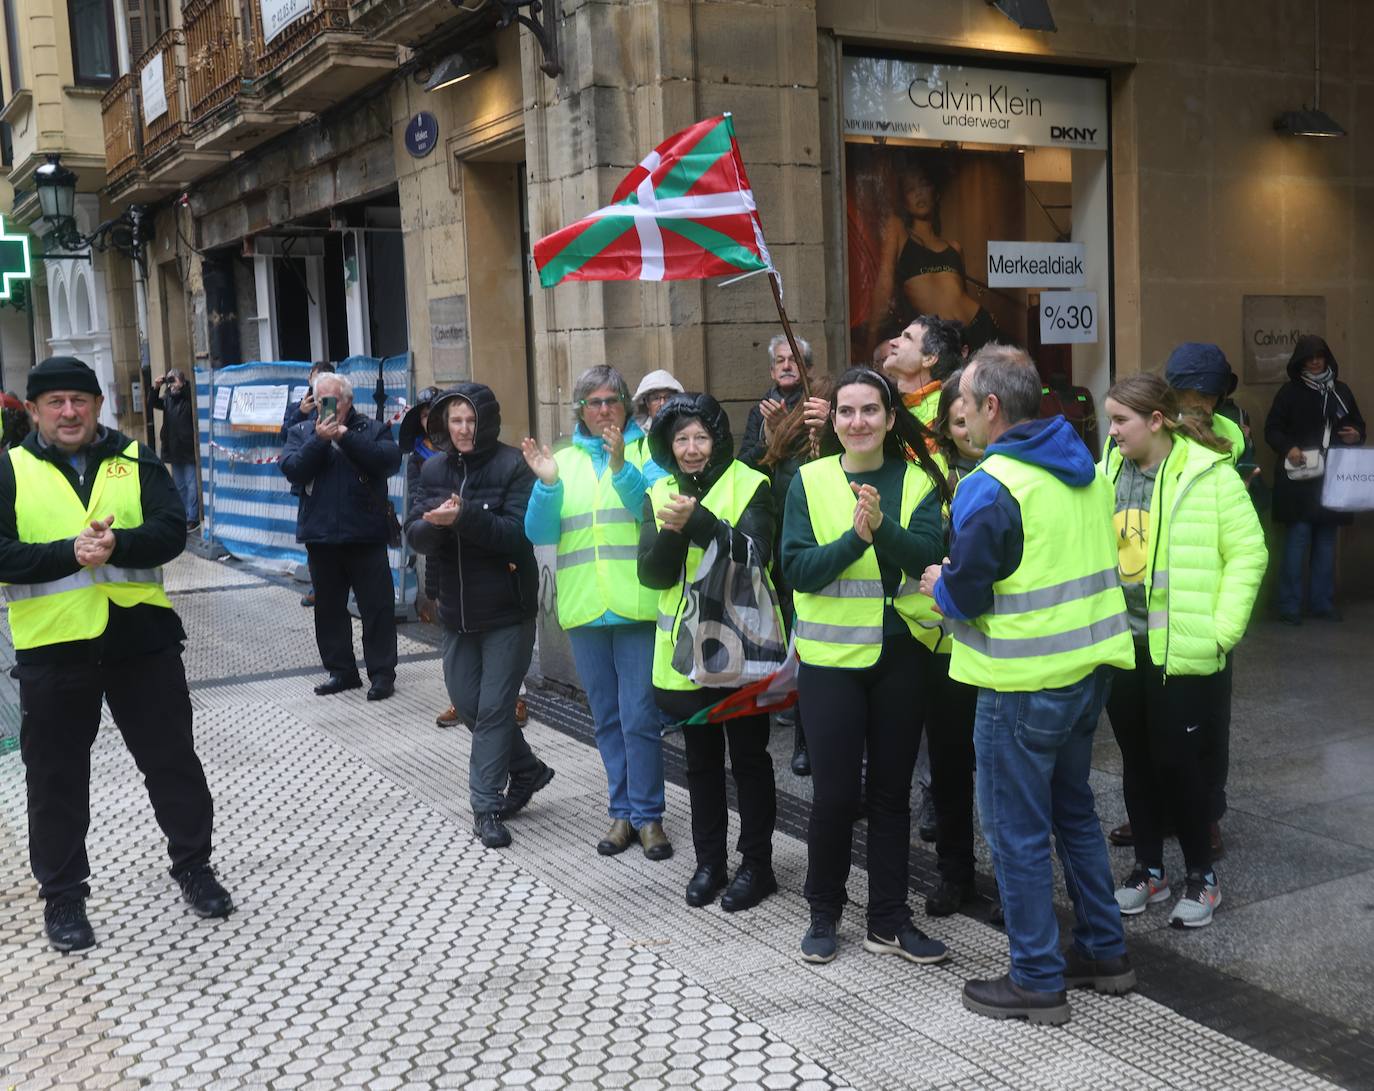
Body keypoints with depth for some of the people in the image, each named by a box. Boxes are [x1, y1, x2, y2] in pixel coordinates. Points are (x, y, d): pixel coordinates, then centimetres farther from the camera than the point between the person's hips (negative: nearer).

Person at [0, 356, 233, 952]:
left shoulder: (136, 462, 5)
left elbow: (171, 530, -6)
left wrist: (116, 545, -24)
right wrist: (69, 553, -23)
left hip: (140, 636, 1)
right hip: (52, 645, 0)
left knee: (173, 760, 10)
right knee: (57, 778, 9)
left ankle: (193, 865, 28)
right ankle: (62, 893, 25)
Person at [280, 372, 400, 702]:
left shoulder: (373, 429, 3)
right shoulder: (301, 432, 10)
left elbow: (390, 460, -16)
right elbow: (292, 470, -6)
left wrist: (345, 435, -18)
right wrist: (319, 439, -17)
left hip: (366, 535, -3)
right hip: (321, 535, 3)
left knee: (377, 606, -1)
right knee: (329, 608, 11)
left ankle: (382, 673, 7)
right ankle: (341, 671, 22)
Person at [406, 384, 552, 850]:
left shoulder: (511, 466, -9)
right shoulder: (434, 469, 6)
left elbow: (519, 532, -19)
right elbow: (415, 534, -1)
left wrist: (464, 516, -31)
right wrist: (432, 522, -23)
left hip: (507, 611, -6)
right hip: (457, 610, 6)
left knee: (494, 707, -2)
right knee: (466, 702, 13)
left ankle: (487, 806, 9)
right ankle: (527, 769, 34)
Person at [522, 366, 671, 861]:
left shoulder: (646, 451, 2)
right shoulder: (564, 460, 11)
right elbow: (539, 532, 3)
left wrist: (620, 465, -27)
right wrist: (547, 485, -14)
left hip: (637, 605, -4)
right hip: (584, 609, 4)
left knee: (639, 717, -4)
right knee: (607, 719, 12)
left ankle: (648, 815, 10)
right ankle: (622, 811, 24)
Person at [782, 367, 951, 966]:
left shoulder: (918, 481, 2)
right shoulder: (810, 480, -1)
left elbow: (927, 556, -13)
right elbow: (798, 569, -10)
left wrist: (883, 526, -31)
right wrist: (855, 537, -25)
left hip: (902, 652, 2)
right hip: (831, 655, -1)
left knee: (892, 788, 10)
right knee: (835, 790, 2)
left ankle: (888, 920, 22)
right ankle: (823, 913, 22)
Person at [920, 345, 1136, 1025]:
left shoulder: (990, 488, -19)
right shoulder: (1084, 469, 7)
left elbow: (964, 597, -18)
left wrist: (940, 583, 4)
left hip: (1024, 683, -8)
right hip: (1089, 664, 8)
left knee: (1017, 829, 4)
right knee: (1073, 808, 22)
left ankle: (1037, 981, 14)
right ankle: (1104, 951, 32)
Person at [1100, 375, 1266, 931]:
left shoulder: (1209, 473, -10)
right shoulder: (1107, 472, 3)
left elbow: (1248, 553, -9)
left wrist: (1221, 630, -13)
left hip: (1181, 649, -5)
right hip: (1121, 642, 5)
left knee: (1177, 760, 1)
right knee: (1137, 759, 13)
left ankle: (1201, 875, 21)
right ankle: (1148, 868, 29)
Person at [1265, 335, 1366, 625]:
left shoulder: (1341, 391, 10)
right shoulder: (1290, 392, -1)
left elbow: (1358, 424, 20)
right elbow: (1272, 429, -2)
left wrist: (1356, 435, -3)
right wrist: (1288, 448, -20)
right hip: (1299, 481, -4)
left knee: (1326, 542, 9)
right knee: (1297, 539, -5)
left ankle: (1322, 603, 18)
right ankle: (1290, 606, 2)